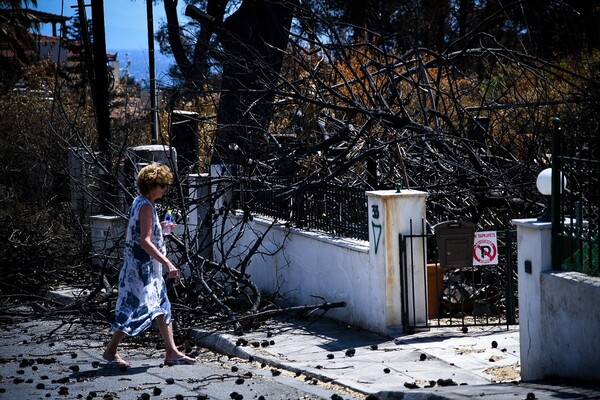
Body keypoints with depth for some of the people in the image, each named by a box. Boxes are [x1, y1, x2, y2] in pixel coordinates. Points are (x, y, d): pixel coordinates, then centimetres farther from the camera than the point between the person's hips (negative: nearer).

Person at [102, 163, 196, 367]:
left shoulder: (139, 202, 11)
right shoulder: (146, 207, -18)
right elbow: (145, 242, -26)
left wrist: (160, 228, 19)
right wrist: (167, 263, -29)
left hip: (148, 269, 10)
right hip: (141, 268, -10)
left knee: (162, 308, 11)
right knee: (136, 309, -6)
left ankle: (171, 352, 13)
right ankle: (110, 351, 3)